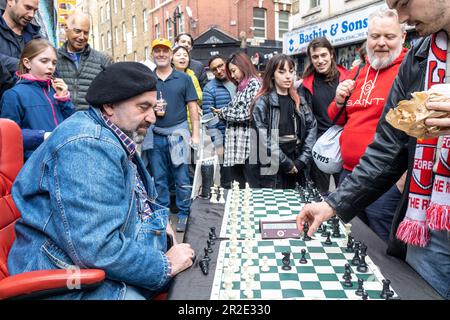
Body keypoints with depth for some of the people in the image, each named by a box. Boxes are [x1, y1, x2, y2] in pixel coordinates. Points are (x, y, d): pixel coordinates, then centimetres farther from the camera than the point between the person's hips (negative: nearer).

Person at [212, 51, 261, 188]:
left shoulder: (254, 83, -5)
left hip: (248, 145, -8)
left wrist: (224, 113, -4)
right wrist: (222, 112, 2)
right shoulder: (241, 86, 21)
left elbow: (248, 113, -14)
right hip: (235, 146, 8)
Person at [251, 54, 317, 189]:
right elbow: (265, 141, -14)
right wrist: (287, 164, -12)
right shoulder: (262, 103, -6)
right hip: (272, 172, -4)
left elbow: (312, 128, 3)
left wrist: (301, 161, -7)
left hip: (295, 170, 5)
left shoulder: (298, 101, 10)